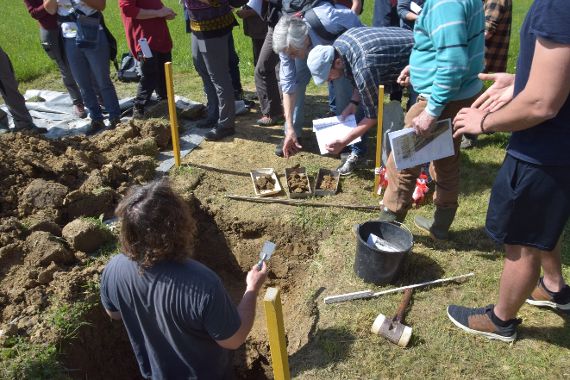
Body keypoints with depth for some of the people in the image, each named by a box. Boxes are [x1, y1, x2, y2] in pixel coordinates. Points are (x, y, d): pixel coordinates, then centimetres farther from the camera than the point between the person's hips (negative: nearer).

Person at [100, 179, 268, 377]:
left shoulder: (113, 270, -27)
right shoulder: (203, 285, -43)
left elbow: (114, 313, -4)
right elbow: (234, 340, -25)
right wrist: (252, 289, -14)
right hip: (206, 374, -3)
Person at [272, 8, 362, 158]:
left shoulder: (327, 20, -46)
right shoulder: (287, 43, -31)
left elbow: (351, 16, -24)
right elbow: (288, 84, -27)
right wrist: (290, 128, -29)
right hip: (312, 44, 3)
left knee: (343, 82, -18)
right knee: (295, 80, -13)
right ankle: (292, 133, 1)